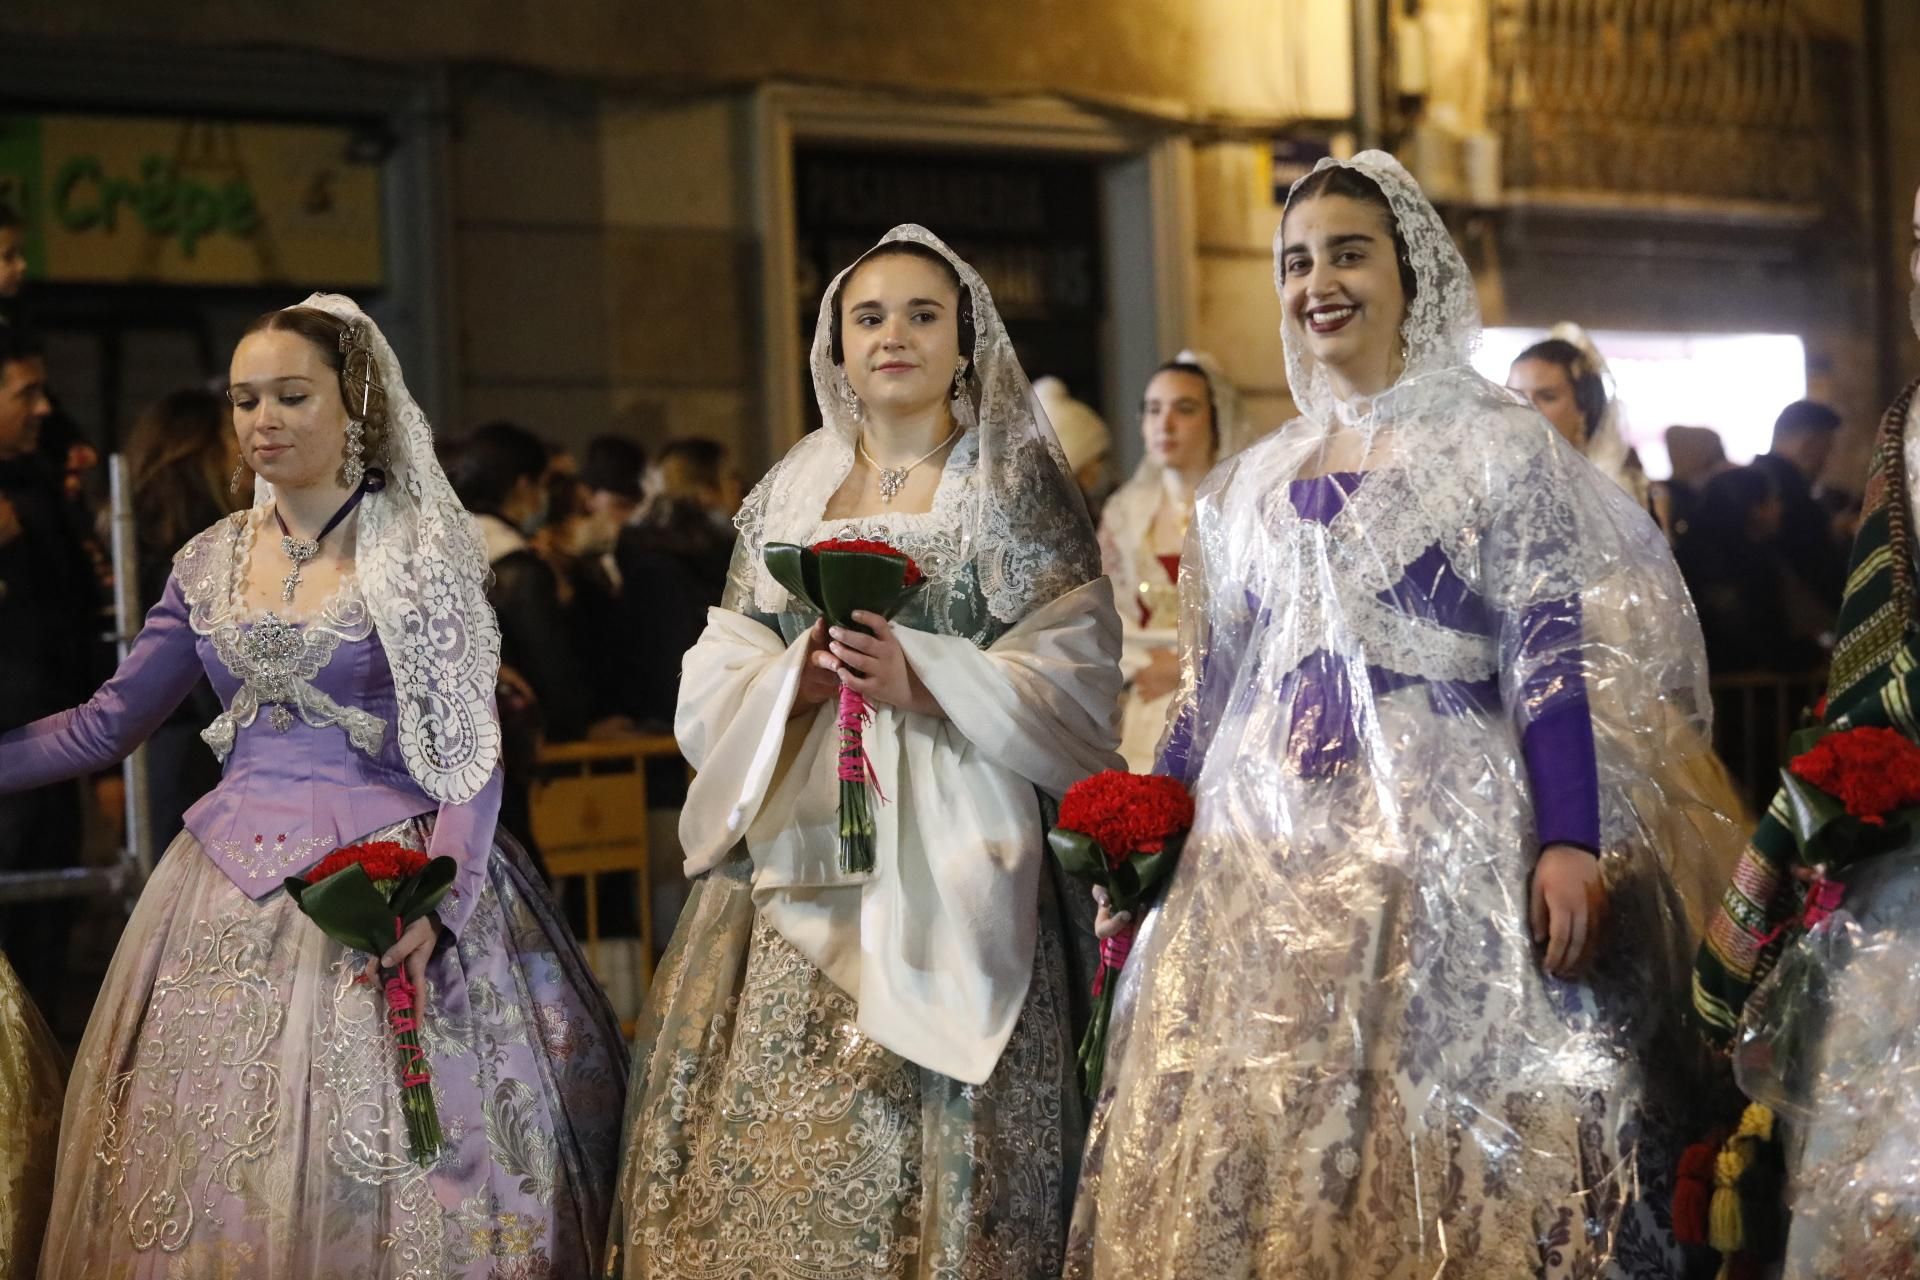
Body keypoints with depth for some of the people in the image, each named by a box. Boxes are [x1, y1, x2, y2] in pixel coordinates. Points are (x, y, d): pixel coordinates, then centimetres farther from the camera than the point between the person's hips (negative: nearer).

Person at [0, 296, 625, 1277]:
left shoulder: (420, 549, -3)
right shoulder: (210, 560, 10)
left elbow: (471, 745, -7)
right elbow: (105, 723, 14)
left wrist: (436, 893, -21)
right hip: (233, 887, 5)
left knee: (371, 1169, -5)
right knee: (207, 1169, 5)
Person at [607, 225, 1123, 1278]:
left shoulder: (1016, 482, 4)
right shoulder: (786, 491, 15)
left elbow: (1073, 668, -4)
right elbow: (715, 677, 11)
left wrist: (924, 681, -16)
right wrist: (791, 682, -9)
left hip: (942, 854, -4)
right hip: (794, 847, 4)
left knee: (918, 1132, -9)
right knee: (757, 1119, -1)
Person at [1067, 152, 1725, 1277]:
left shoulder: (1492, 445, 2)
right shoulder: (1247, 486, 17)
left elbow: (1550, 662, -6)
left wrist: (1569, 842, -16)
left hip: (1441, 836, -5)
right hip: (1266, 850, 5)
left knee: (1436, 1147, -6)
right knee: (1251, 1137, 4)